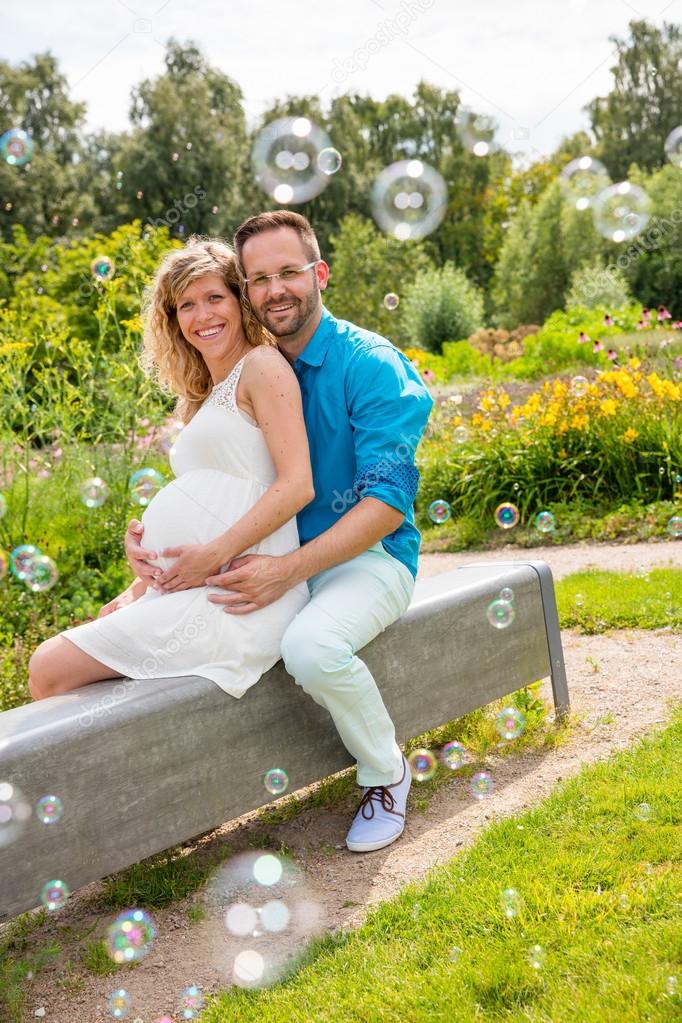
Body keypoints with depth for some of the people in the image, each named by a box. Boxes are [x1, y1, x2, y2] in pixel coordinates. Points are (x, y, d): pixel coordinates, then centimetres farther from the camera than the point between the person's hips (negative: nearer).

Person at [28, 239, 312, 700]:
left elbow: (297, 484, -13)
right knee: (48, 665, 1)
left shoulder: (262, 365, -3)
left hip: (234, 597, -9)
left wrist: (216, 554, -19)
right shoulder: (205, 394, 22)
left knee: (50, 671, -12)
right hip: (184, 589, 9)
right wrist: (138, 592, 13)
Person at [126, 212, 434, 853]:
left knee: (311, 644, -36)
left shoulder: (369, 364, -13)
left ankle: (387, 776, -6)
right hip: (272, 559, 6)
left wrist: (288, 571, -31)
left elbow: (388, 501, -21)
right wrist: (150, 532, -12)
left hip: (367, 556, -6)